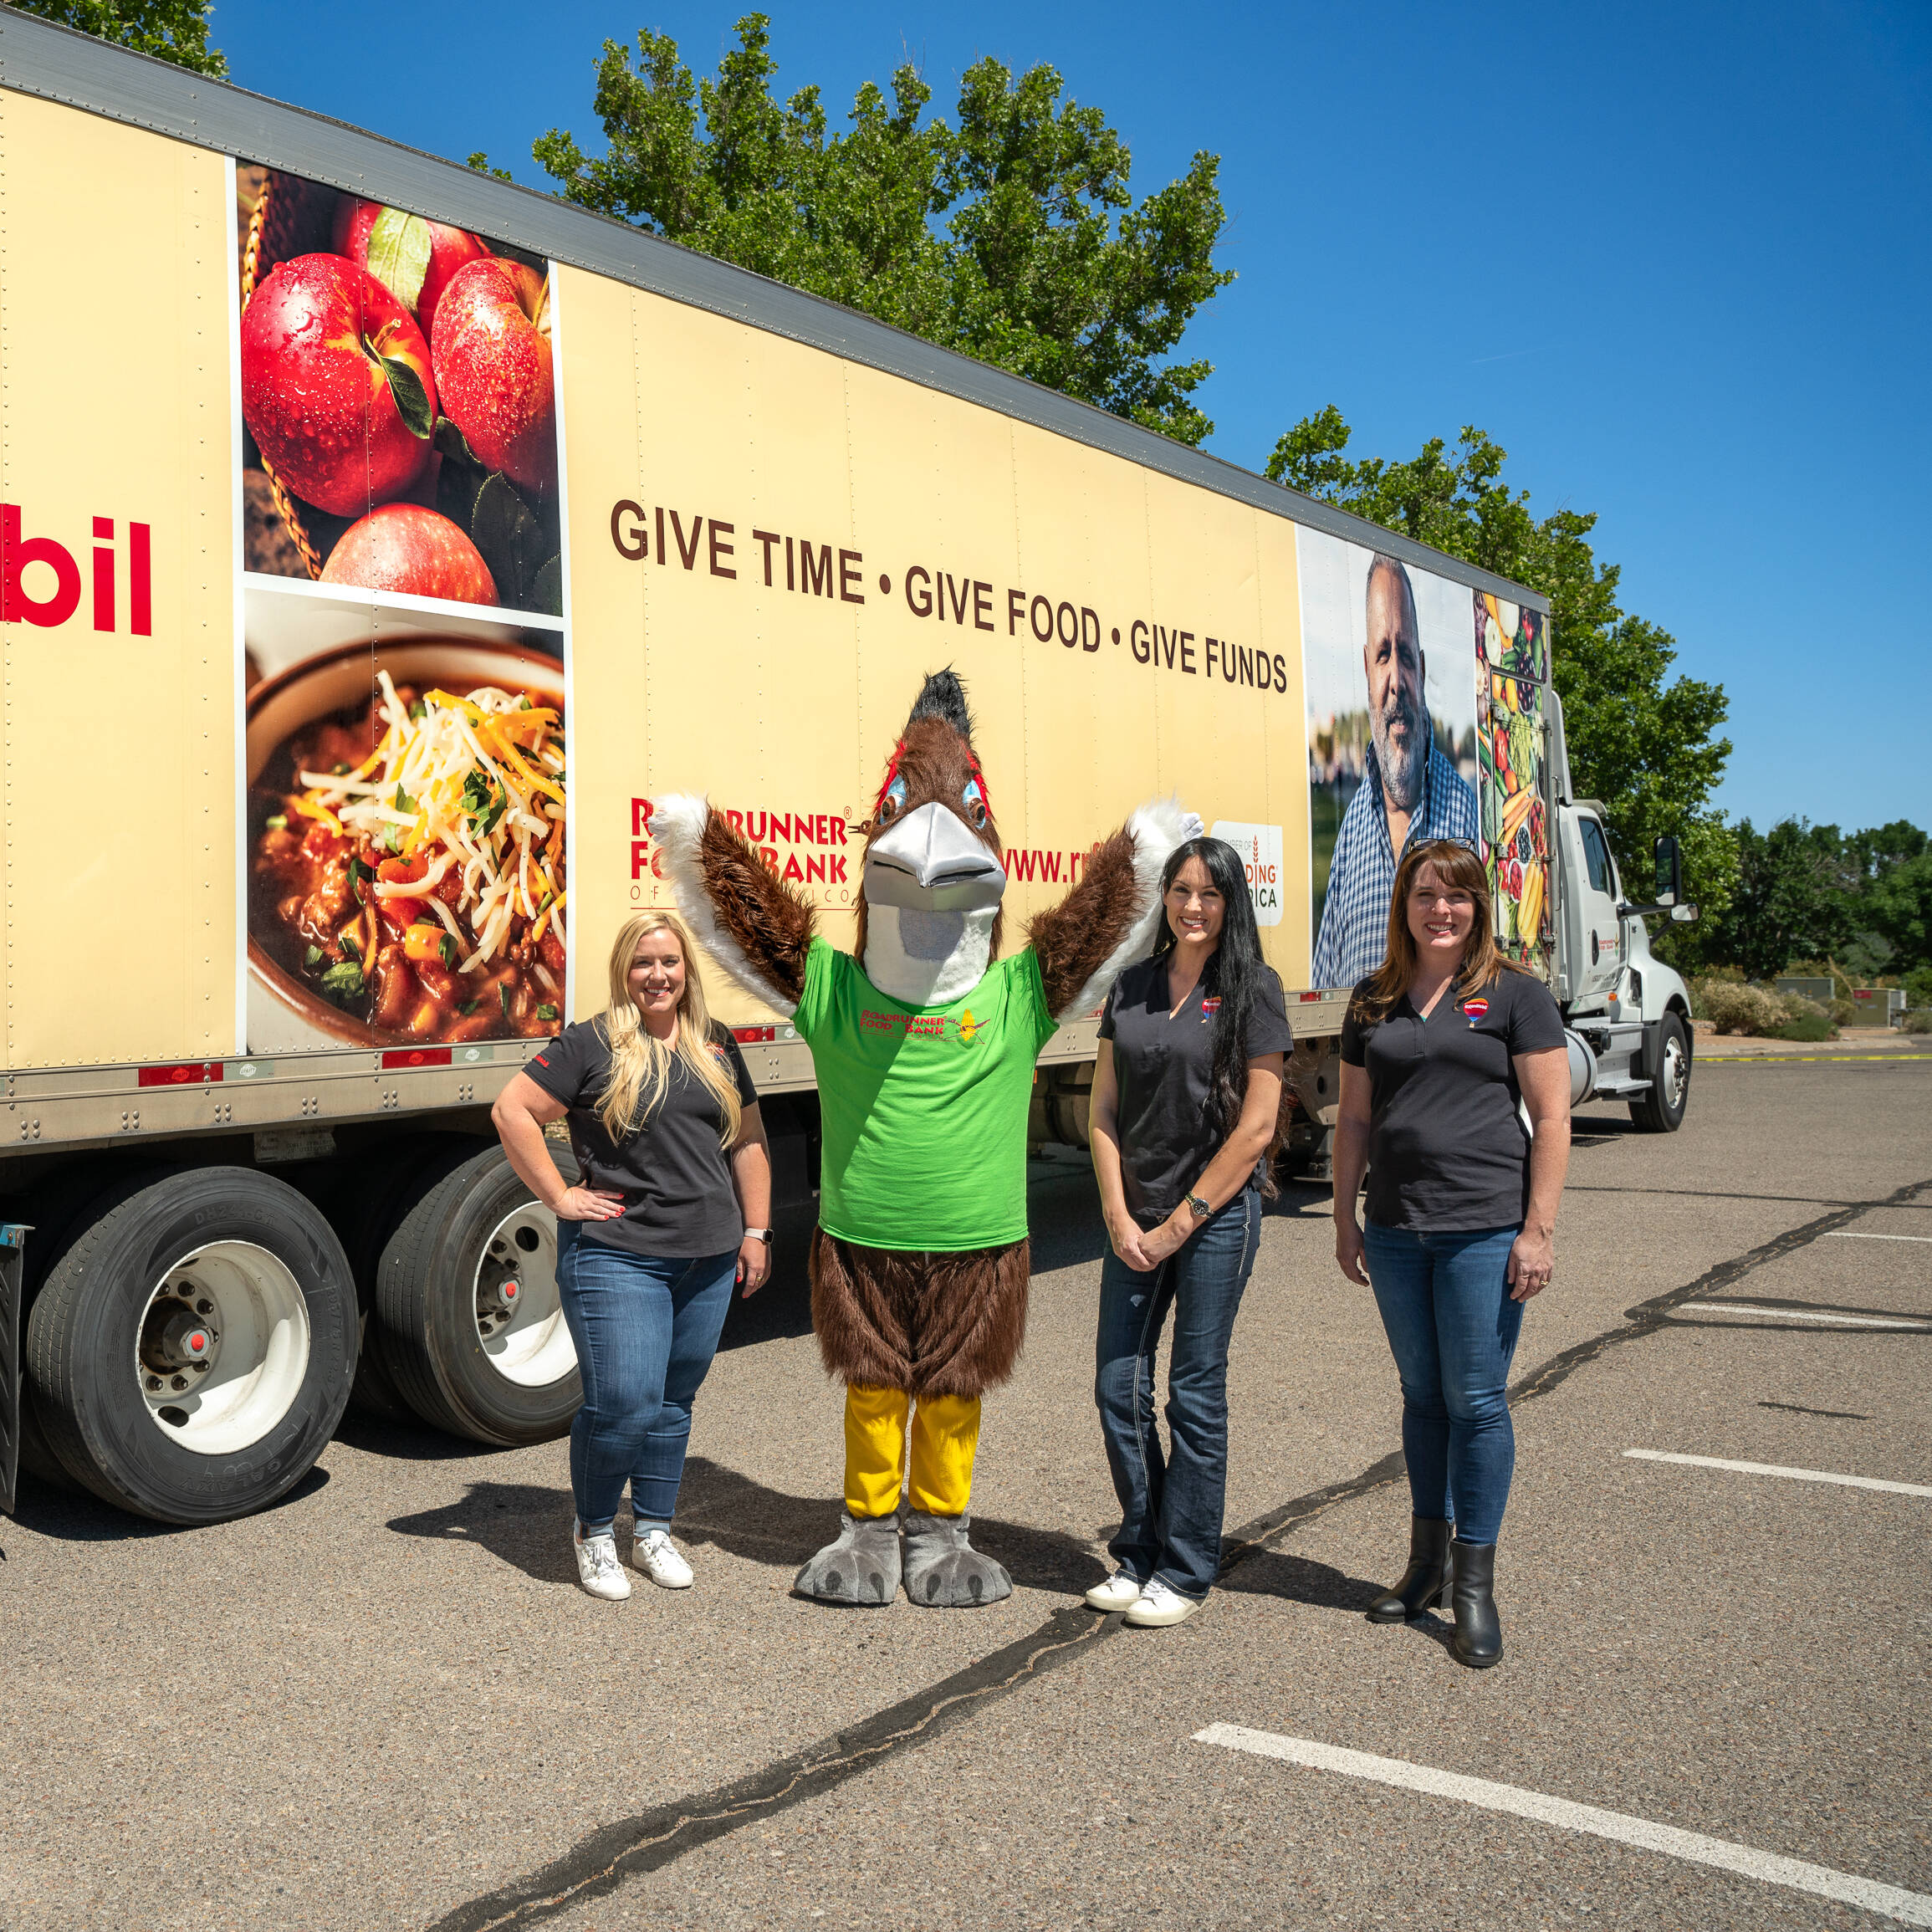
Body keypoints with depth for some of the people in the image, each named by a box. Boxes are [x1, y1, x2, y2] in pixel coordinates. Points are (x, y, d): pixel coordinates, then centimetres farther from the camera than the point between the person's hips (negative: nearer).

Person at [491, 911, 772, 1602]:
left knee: (674, 1402, 12)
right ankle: (594, 1532, 15)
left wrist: (756, 1230, 12)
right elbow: (512, 1111, -8)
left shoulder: (717, 1045, 12)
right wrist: (559, 1197, -9)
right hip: (617, 1258, -5)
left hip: (708, 1260, 5)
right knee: (623, 1404, -8)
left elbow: (747, 1141, 17)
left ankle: (653, 1531, 29)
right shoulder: (591, 1044, -5)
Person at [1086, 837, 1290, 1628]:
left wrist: (1181, 1222, -10)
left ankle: (1185, 1571, 17)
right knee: (1118, 1389, 6)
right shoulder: (1132, 987, 8)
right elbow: (1104, 1110, 7)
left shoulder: (1252, 992, -6)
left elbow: (1256, 1128, -9)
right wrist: (1120, 1218, -3)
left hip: (1217, 1214, -4)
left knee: (1195, 1395, 3)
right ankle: (1139, 1554, 24)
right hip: (1135, 1219, 5)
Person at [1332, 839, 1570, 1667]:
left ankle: (1474, 1585, 11)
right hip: (1396, 1230, 4)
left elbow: (1551, 1116, -6)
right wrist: (1344, 1216, 10)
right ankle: (1426, 1562, 28)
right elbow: (1355, 1118, 14)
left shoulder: (1515, 994, -3)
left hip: (1486, 1226, -4)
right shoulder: (1374, 1001, 10)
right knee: (1422, 1396, 14)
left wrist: (1539, 1230, -11)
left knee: (1476, 1401, 0)